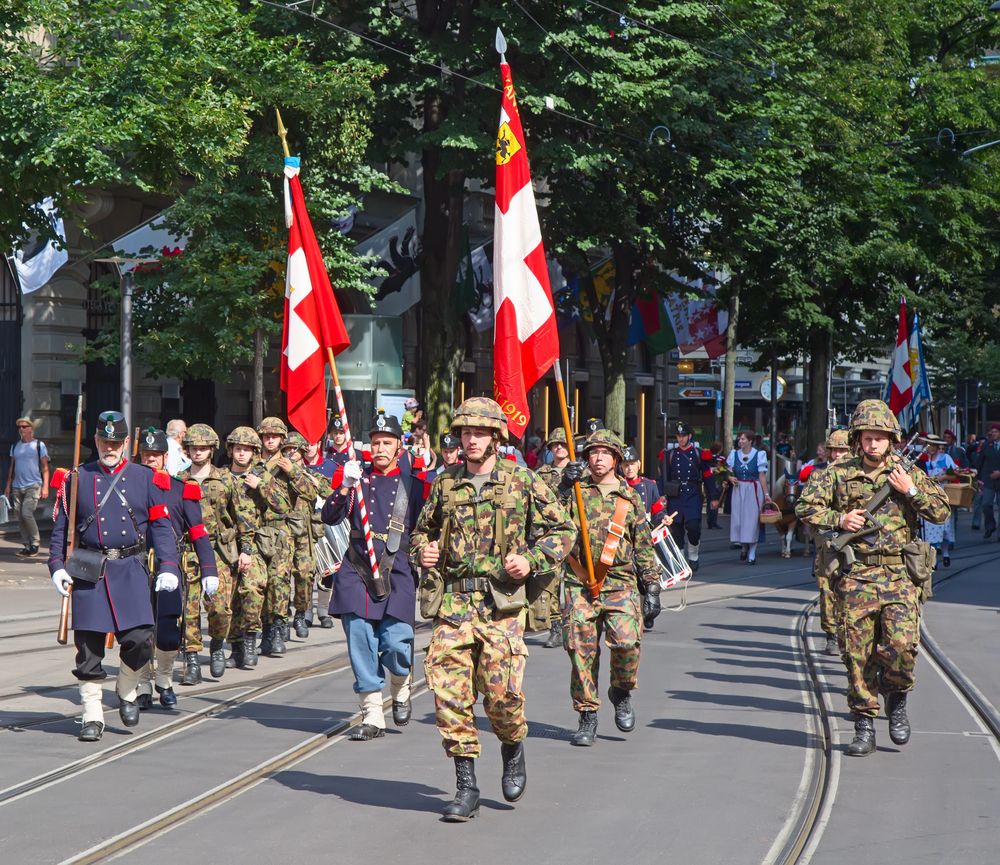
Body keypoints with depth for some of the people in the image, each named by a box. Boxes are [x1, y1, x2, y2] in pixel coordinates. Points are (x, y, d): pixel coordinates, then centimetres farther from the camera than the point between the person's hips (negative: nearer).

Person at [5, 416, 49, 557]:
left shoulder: (39, 445, 1)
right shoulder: (15, 446, 15)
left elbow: (45, 467, 0)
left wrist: (45, 486, -9)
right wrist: (8, 486, 14)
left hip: (33, 486, -5)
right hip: (17, 487, 5)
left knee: (26, 513, -18)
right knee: (20, 517, 2)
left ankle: (35, 542, -2)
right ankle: (27, 546, 9)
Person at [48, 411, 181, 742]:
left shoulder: (145, 478, 9)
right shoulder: (77, 479, 9)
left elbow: (161, 526, 7)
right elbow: (61, 527, 10)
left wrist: (168, 566, -5)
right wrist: (57, 566, -2)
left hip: (130, 568, 0)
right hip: (88, 571, 0)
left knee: (139, 639, -12)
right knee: (89, 644, -1)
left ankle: (127, 690, 18)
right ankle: (92, 716, 9)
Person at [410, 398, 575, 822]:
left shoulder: (522, 481, 2)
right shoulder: (444, 484, 11)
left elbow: (562, 530, 8)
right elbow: (422, 529, 24)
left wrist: (532, 560, -8)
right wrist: (422, 551, 2)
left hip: (501, 601, -3)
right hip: (451, 602, 3)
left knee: (502, 692, -7)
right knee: (449, 692, -6)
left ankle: (513, 749, 27)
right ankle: (466, 787, 3)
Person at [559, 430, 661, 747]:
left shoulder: (630, 498, 12)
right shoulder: (575, 491, 9)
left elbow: (644, 548, 16)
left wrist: (652, 590, 11)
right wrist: (565, 487, -18)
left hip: (620, 584, 0)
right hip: (579, 586, 0)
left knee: (626, 642, -18)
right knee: (582, 650, -3)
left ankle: (621, 693, 11)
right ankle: (587, 716, 10)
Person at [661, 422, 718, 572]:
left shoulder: (700, 455, 6)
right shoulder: (669, 455, 9)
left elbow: (708, 476, 8)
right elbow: (664, 477, 9)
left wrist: (713, 497, 5)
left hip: (693, 496, -2)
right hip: (675, 497, 2)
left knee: (693, 527, -15)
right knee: (676, 530, 1)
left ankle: (693, 557, 5)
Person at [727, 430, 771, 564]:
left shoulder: (759, 455, -3)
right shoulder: (734, 454, 6)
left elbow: (762, 476, -2)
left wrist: (766, 494, -5)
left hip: (754, 490, -3)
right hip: (738, 490, 3)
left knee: (752, 520, -4)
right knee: (738, 519, 3)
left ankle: (752, 554, 1)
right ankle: (744, 548, 27)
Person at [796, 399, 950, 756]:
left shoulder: (908, 474, 7)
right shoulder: (839, 474, 5)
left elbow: (942, 512, 5)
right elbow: (805, 507, 6)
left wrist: (911, 491, -8)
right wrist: (838, 519, -8)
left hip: (899, 576, 0)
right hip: (856, 575, 0)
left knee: (902, 645, -15)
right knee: (858, 653, 0)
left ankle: (897, 699, 15)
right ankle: (864, 727, 10)